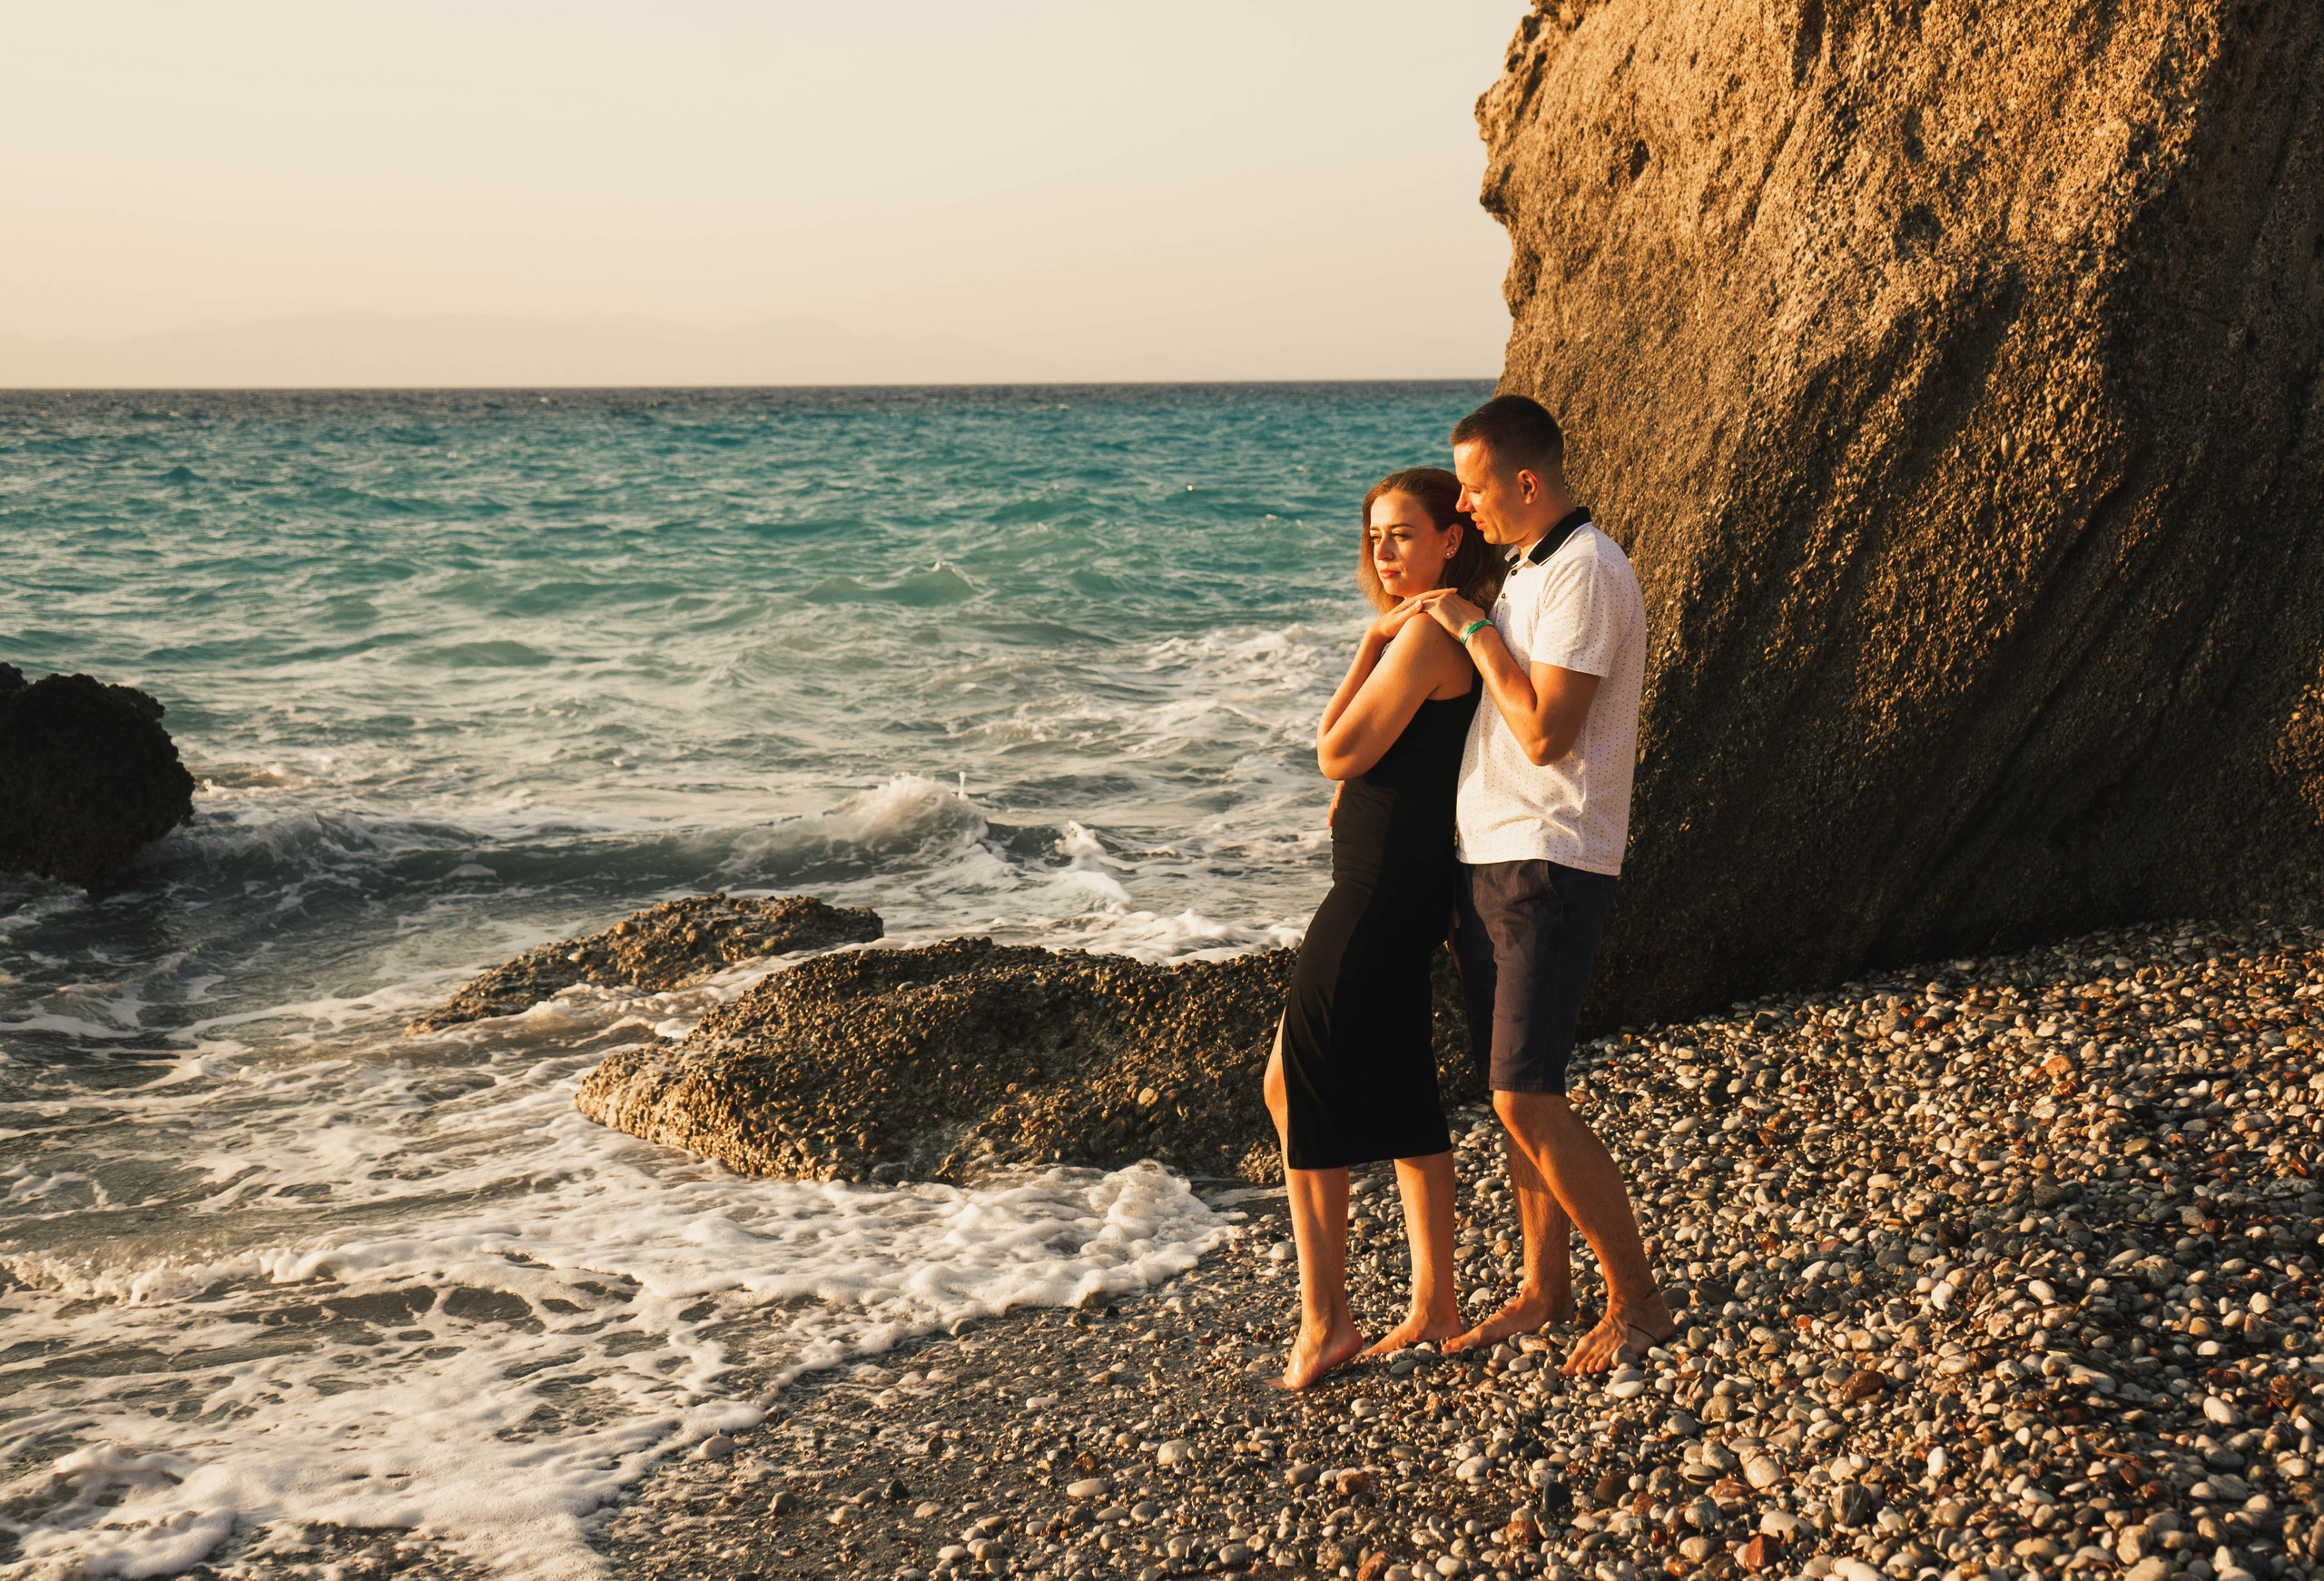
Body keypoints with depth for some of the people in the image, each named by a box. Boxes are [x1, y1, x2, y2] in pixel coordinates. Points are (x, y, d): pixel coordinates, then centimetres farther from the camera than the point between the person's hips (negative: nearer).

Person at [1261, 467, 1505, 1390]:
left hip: (1384, 889, -11)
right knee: (1401, 1095, 15)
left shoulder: (1426, 635, -18)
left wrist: (1371, 645, -10)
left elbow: (1338, 755, -15)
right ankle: (1434, 1306, 22)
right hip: (1406, 888, 11)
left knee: (1297, 1089, -3)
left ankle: (1324, 1321, 2)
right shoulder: (1460, 628, 15)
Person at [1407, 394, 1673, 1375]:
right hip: (1486, 856, 10)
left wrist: (1472, 630, -12)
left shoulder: (1585, 573, -15)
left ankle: (1636, 1301, 1)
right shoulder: (1525, 568, 16)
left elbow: (1544, 733, -21)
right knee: (1513, 1097, 13)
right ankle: (1545, 1288, 25)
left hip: (1547, 866, -10)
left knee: (1526, 1102, -12)